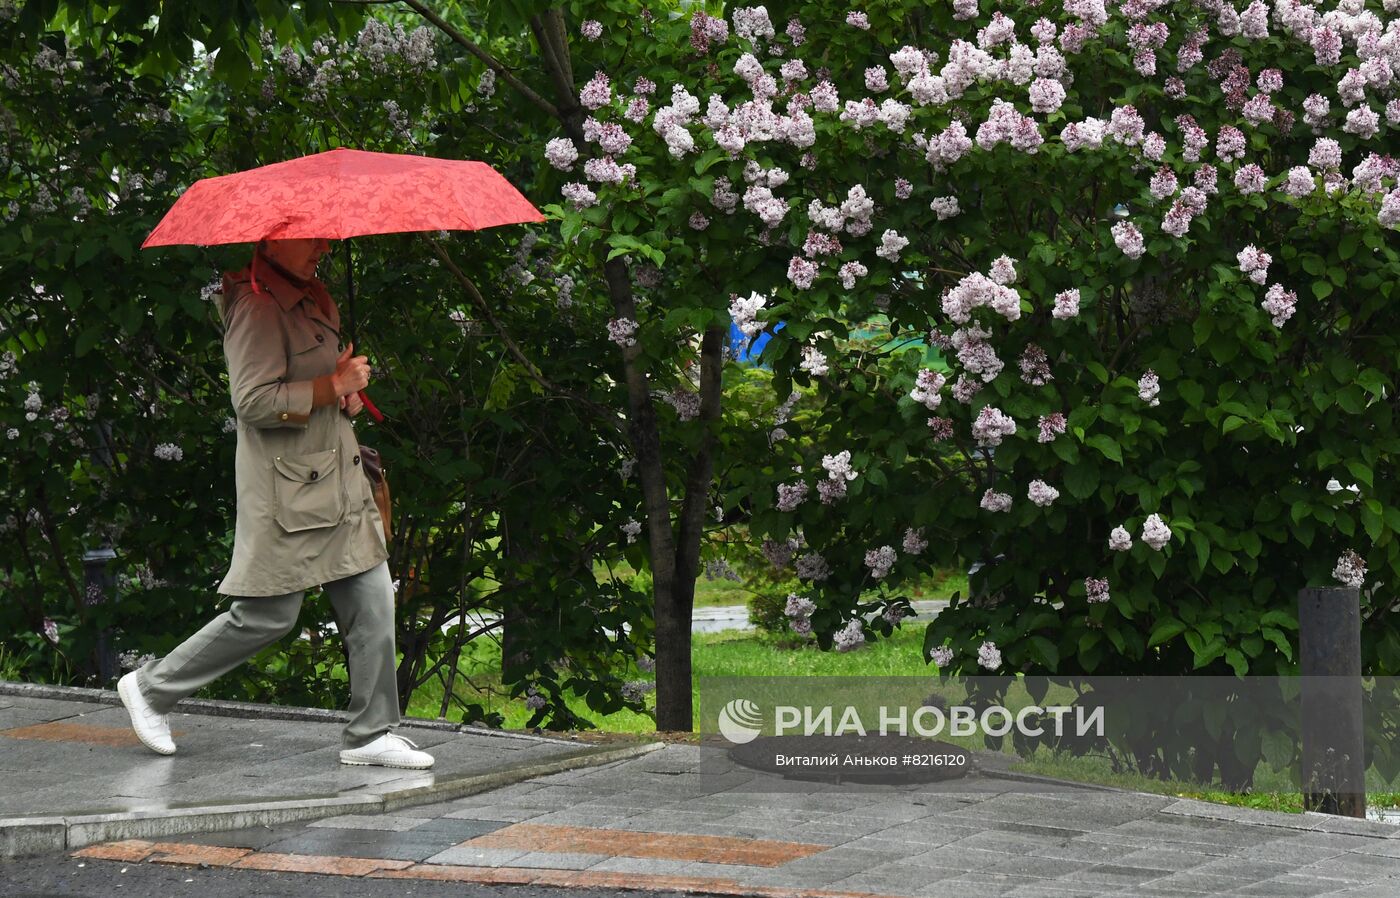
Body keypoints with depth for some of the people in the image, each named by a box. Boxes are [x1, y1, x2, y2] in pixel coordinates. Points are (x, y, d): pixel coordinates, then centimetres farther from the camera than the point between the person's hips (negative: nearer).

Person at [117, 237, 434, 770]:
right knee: (268, 616, -2)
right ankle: (151, 688, 14)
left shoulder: (311, 300, 16)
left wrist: (349, 390, 9)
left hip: (337, 480, 9)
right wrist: (333, 387, -18)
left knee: (373, 605, 4)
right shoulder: (258, 306, -14)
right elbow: (254, 401, -22)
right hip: (287, 490, -9)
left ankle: (371, 735, 11)